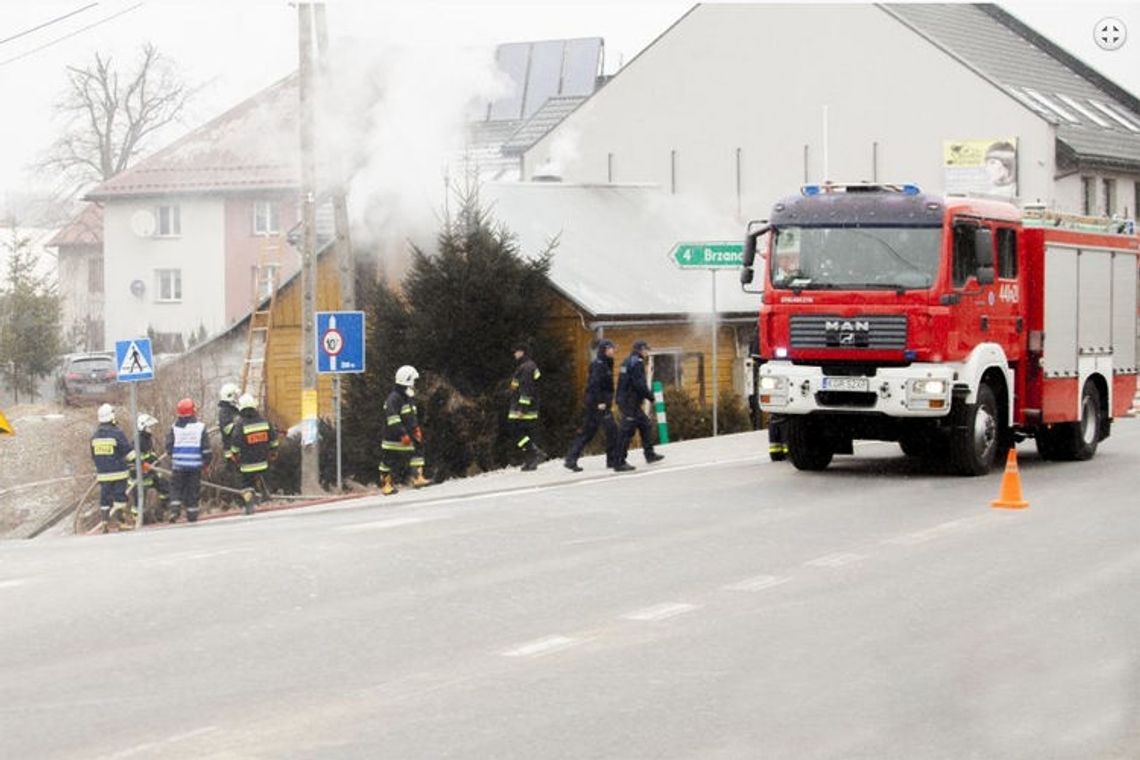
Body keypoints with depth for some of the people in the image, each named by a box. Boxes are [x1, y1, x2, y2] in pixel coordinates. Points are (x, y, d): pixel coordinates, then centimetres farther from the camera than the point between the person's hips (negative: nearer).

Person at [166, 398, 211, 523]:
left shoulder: (174, 428, -2)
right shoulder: (200, 427, -4)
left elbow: (169, 447, 0)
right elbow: (206, 448, -3)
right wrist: (206, 461, 11)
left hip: (178, 465, 0)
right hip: (195, 465, 0)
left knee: (176, 488, 11)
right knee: (193, 489, 8)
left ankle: (175, 509, -7)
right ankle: (192, 515, 9)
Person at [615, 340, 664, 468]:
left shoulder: (628, 361, 16)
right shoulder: (637, 362, -14)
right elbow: (639, 384, -21)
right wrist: (650, 396, -8)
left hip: (624, 399, 10)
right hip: (631, 402, -10)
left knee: (645, 426, 20)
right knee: (627, 432, -8)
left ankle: (650, 454, 27)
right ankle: (620, 463, -7)